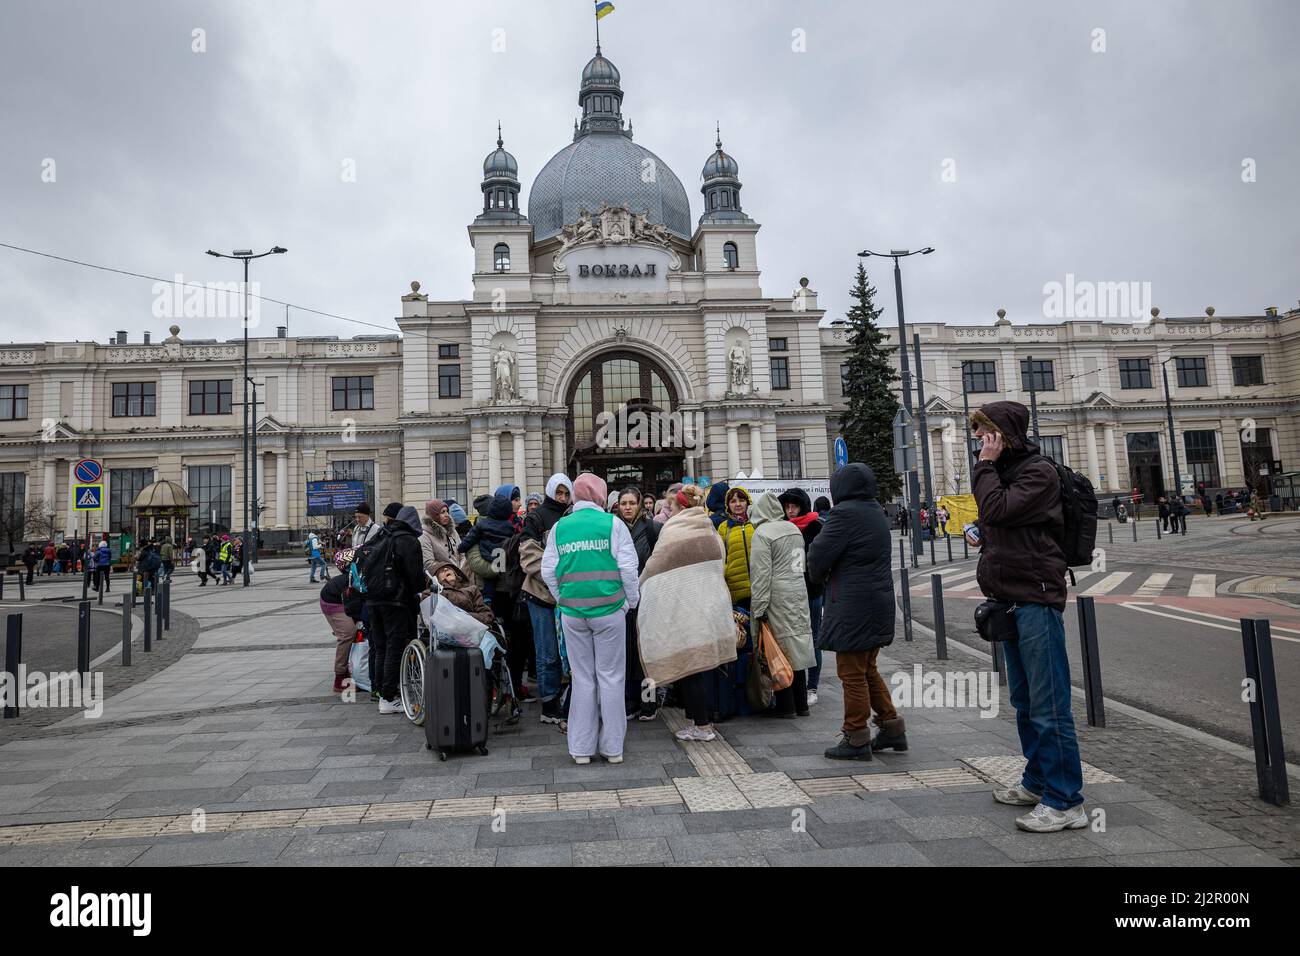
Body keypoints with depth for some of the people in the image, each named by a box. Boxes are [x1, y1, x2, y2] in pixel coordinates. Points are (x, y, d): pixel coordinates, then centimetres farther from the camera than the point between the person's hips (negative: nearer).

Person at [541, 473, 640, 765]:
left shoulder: (559, 527, 5)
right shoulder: (613, 524, -4)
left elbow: (548, 571, 4)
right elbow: (628, 568, -7)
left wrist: (563, 600, 14)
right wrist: (631, 601, 5)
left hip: (572, 611, 3)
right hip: (609, 609, -2)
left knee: (582, 678, 10)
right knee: (610, 677, 7)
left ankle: (581, 748, 16)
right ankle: (612, 747, 13)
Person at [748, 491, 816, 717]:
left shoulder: (762, 532, -9)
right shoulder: (794, 529, 14)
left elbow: (761, 572, -15)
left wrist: (759, 608, -14)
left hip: (778, 596, -7)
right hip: (799, 593, 7)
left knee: (780, 650, -1)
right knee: (798, 648, 12)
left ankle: (786, 706, 5)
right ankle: (801, 704, 19)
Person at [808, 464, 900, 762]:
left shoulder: (844, 513, -16)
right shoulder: (877, 513, 13)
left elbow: (819, 555, -16)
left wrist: (819, 576, 6)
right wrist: (829, 575, 17)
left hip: (853, 607, -9)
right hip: (879, 602, 9)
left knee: (852, 673, 1)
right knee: (869, 670, 20)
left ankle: (856, 739, 9)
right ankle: (892, 727, 25)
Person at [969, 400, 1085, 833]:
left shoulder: (1039, 473, -10)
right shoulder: (1004, 473, 16)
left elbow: (997, 511, -23)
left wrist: (985, 466, -12)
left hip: (1036, 599, -9)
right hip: (1010, 600, 9)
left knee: (1048, 704, -5)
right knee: (1025, 700, 17)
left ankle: (1065, 801, 3)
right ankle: (1038, 781, 29)